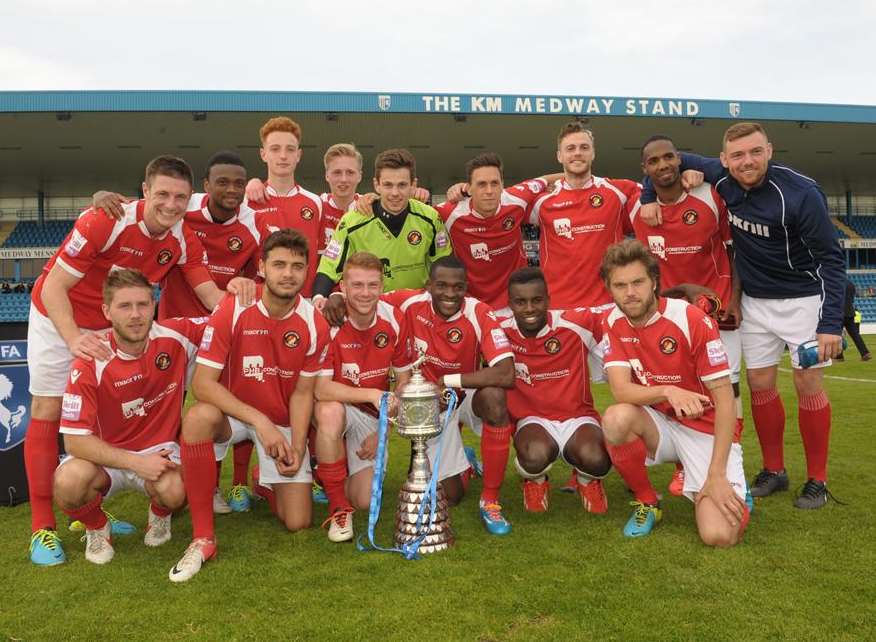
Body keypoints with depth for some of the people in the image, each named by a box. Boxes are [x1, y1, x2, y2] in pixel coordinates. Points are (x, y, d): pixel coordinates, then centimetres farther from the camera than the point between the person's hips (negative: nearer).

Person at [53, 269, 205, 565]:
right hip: (106, 455, 0)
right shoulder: (90, 363, -20)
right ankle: (97, 529, 4)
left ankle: (160, 515, 8)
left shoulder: (174, 335, -14)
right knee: (67, 482, -33)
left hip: (160, 450, 1)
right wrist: (136, 462, -26)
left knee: (173, 491, -33)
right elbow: (74, 440, -20)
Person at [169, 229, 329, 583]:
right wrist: (260, 421, -29)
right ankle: (203, 537, -23)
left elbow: (301, 393, -4)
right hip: (232, 412, -2)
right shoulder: (232, 311, -21)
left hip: (283, 423, 2)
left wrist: (296, 448, -14)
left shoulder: (314, 325, -13)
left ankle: (269, 482, 31)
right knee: (198, 417, -38)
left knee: (298, 522, -6)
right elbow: (202, 383, -22)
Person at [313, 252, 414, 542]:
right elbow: (321, 388, -24)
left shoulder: (395, 320, -11)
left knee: (365, 500, -11)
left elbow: (404, 381, -1)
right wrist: (372, 393, -31)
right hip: (337, 406, -2)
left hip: (373, 416, 2)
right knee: (330, 411, -39)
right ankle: (338, 508, -19)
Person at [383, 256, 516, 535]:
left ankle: (490, 501, -20)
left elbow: (506, 374, -36)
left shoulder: (479, 314, -25)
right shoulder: (411, 304, -18)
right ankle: (459, 460, 40)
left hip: (468, 395, -1)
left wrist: (446, 381, -32)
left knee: (494, 397, -39)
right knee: (450, 495, 0)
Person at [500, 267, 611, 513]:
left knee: (595, 459, -32)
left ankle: (586, 478, 10)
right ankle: (535, 480, 6)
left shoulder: (576, 323, -13)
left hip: (577, 417, 0)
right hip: (532, 419, 0)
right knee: (536, 455, -35)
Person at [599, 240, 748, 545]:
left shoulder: (691, 320, -19)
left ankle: (734, 492, 17)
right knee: (616, 418, -32)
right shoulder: (613, 324, -6)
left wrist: (716, 476, -22)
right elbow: (621, 390, -18)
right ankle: (646, 503, -4)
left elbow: (725, 400, -17)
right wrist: (668, 392, -39)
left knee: (720, 535, -21)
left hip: (707, 429, -3)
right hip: (659, 425, 3)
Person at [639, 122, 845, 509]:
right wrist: (648, 197, -10)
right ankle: (774, 471, 20)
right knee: (760, 384, 6)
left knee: (808, 383, -3)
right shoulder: (720, 179, -11)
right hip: (755, 300, 4)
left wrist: (831, 324, -27)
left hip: (804, 298, -4)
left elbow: (831, 258, -21)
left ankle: (817, 480, 11)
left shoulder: (801, 193, -24)